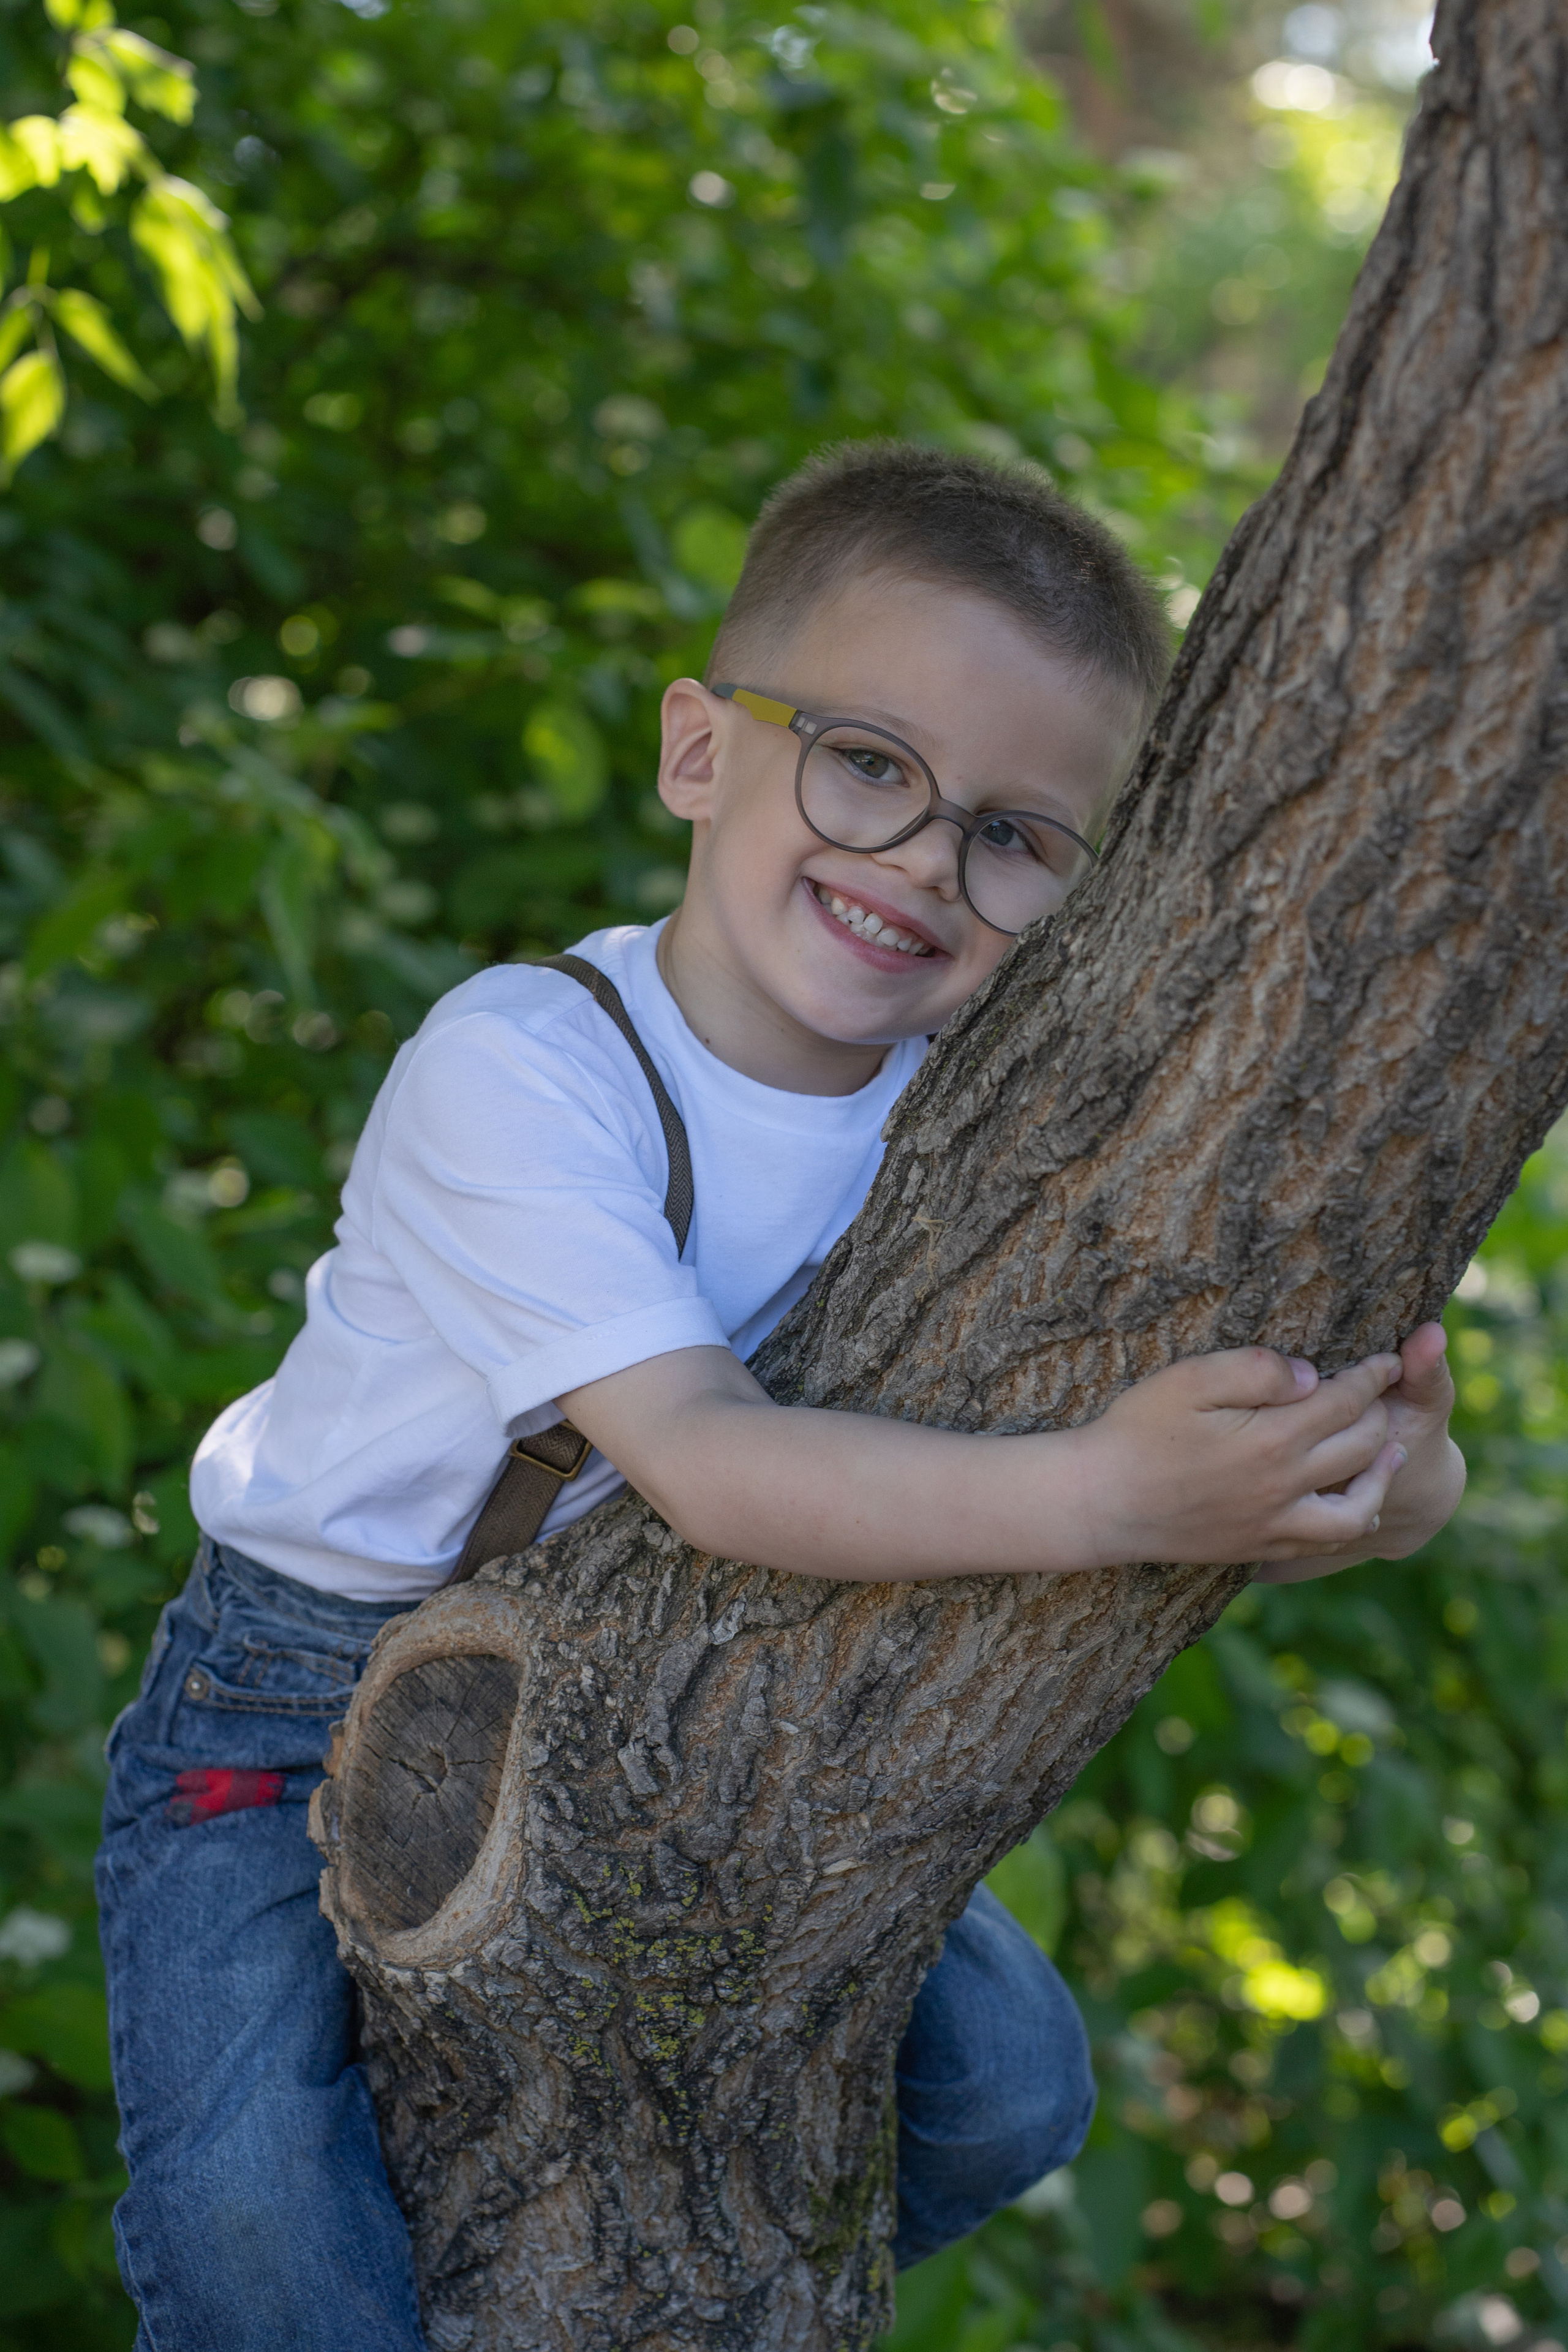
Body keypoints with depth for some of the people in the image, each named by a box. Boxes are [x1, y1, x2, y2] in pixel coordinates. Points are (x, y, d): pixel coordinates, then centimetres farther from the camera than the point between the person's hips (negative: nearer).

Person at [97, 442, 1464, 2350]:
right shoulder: (516, 1067, -27)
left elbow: (1218, 1406, -15)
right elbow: (704, 1460, -37)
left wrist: (1387, 1472, -40)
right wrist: (1096, 1495, -51)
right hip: (303, 1705, -4)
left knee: (1006, 2086, -1)